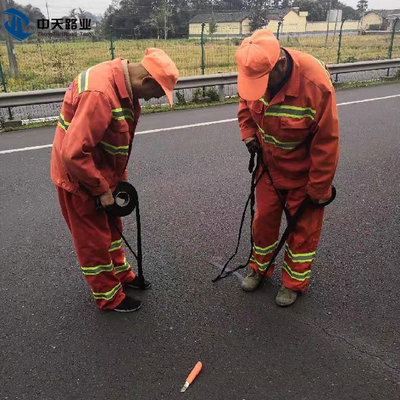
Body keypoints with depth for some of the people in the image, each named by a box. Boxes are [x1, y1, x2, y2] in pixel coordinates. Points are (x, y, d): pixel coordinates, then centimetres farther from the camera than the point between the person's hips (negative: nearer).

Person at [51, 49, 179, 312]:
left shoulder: (123, 85, -1)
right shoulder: (100, 94, -32)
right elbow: (74, 153, -33)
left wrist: (119, 176, 10)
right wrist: (101, 189, -23)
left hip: (101, 172, 9)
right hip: (79, 177, -9)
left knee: (112, 228, 23)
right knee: (94, 239, 8)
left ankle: (121, 273, 44)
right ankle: (108, 297, 26)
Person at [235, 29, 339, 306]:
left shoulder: (315, 83, -32)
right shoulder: (255, 72, -16)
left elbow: (326, 143, -24)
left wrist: (318, 188, -16)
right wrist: (248, 134, -9)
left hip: (304, 170, -4)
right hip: (269, 164, 5)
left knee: (303, 226, 11)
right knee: (264, 218, 15)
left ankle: (295, 281, 32)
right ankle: (259, 268, 38)